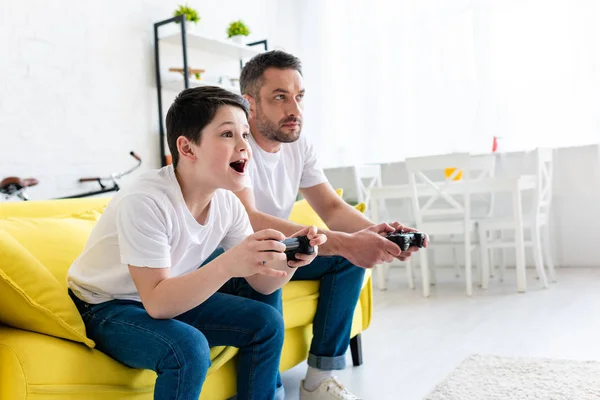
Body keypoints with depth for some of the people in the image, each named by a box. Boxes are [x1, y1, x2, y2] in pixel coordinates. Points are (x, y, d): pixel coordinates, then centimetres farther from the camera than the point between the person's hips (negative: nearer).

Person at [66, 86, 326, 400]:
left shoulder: (227, 203, -9)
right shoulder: (145, 202, -30)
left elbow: (261, 283, -4)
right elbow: (157, 303, -32)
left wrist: (290, 260, -26)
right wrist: (228, 264, -46)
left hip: (172, 297, 7)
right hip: (107, 308, -6)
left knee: (267, 322, -5)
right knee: (188, 347, -32)